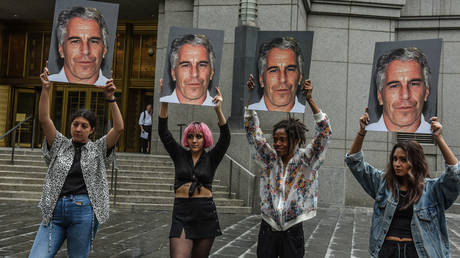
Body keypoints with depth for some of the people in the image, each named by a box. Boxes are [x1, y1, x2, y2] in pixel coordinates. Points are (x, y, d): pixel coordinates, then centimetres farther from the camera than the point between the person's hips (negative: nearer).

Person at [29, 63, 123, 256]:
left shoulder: (98, 150, 10)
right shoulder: (60, 145, 14)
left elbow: (119, 128, -3)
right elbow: (44, 119, 3)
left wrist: (111, 99, -11)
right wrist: (46, 89, -8)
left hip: (84, 212, -2)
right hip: (55, 211, 2)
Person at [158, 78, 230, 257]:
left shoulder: (211, 158, 4)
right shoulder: (179, 155, 6)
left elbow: (225, 139, -10)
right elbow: (163, 133, -2)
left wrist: (218, 111, -23)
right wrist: (164, 102, -14)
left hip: (206, 215, 1)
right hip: (182, 214, 0)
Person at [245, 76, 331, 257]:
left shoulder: (305, 161, -5)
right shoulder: (270, 159, 2)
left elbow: (324, 132, -15)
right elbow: (252, 130, 1)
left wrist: (309, 100, -25)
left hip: (292, 231, -2)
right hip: (268, 229, 2)